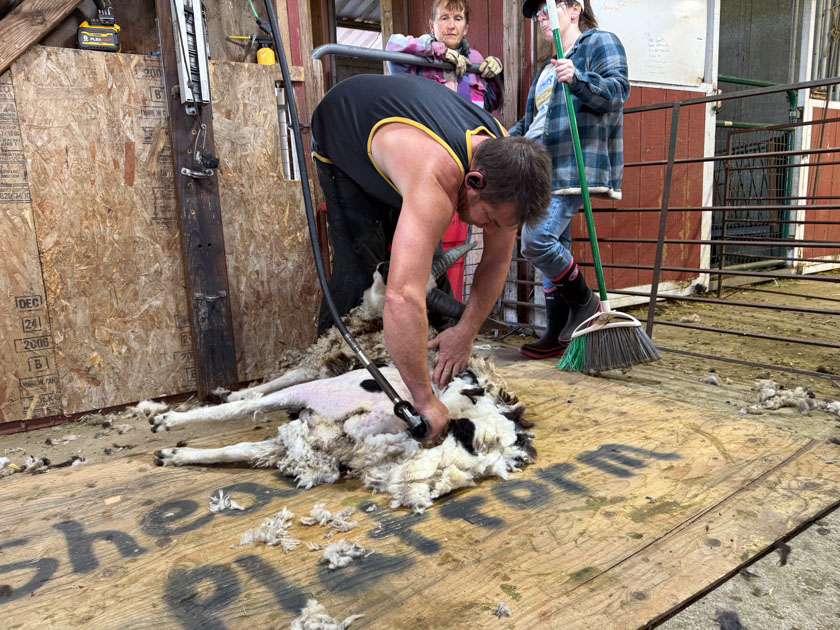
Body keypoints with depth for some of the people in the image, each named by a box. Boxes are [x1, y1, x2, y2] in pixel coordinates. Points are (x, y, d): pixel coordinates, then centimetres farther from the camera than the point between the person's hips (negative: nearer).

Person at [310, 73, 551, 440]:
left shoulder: (503, 158, -26)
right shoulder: (436, 180, -50)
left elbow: (497, 261, -14)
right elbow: (402, 299, -59)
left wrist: (466, 331, -21)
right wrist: (423, 398, -52)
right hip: (339, 138, -6)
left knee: (416, 263, 1)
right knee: (361, 264, -17)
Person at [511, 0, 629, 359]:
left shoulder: (599, 42, 5)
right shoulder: (548, 69, 29)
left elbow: (618, 90, -10)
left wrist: (578, 79, -25)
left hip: (573, 167, -9)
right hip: (544, 172, 9)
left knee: (537, 241, -21)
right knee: (554, 248, 7)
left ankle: (585, 302, 0)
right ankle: (557, 336, 13)